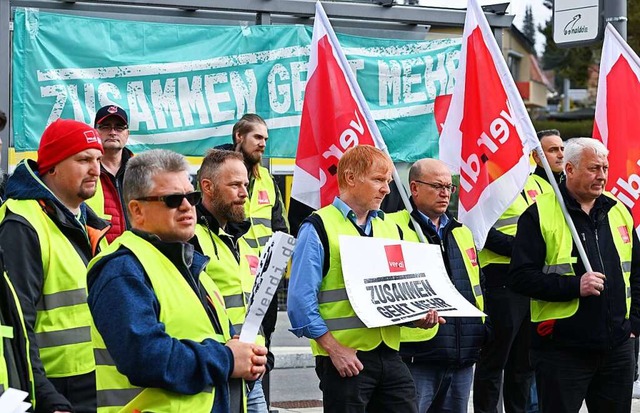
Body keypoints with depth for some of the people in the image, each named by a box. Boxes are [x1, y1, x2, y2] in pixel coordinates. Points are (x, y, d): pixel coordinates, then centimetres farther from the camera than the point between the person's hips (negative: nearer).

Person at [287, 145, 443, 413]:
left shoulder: (390, 229, 17)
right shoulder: (319, 228, -4)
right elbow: (300, 300, -11)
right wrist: (333, 348, -17)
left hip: (390, 354, 6)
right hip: (345, 359, -6)